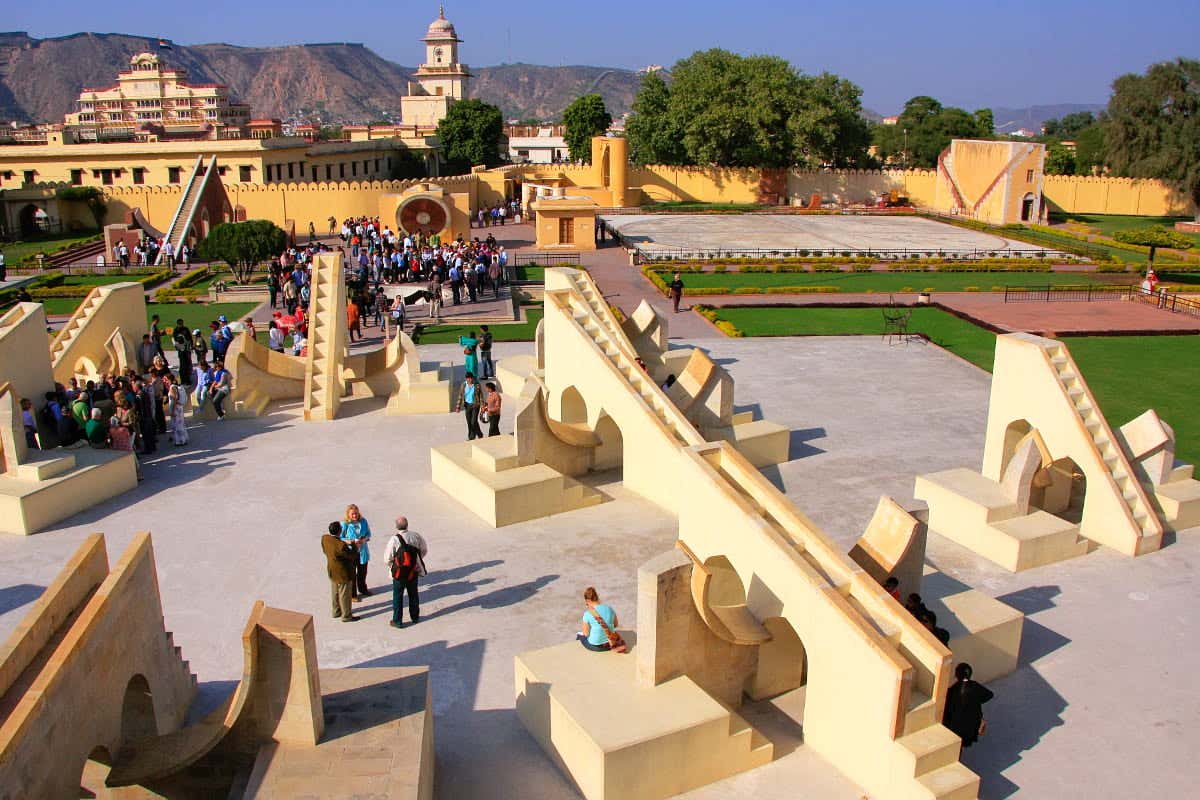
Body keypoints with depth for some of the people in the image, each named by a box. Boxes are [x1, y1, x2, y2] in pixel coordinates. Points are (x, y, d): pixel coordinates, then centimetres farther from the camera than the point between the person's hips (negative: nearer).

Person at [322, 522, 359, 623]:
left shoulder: (324, 538, -13)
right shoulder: (341, 545, -35)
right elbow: (352, 555, -21)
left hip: (331, 571, 7)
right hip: (342, 573, -7)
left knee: (335, 592, 24)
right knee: (344, 594, 11)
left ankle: (336, 612, 41)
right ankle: (346, 616, 25)